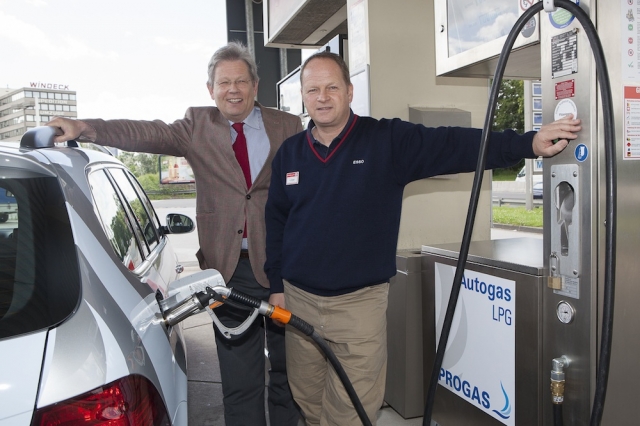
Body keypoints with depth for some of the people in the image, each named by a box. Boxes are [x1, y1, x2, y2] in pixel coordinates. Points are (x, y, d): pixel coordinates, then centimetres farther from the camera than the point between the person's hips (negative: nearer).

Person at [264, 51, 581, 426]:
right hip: (298, 300, 4)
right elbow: (275, 222, 11)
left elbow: (455, 145, -11)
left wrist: (528, 144, -22)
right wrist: (276, 286, 8)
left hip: (360, 302, -3)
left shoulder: (388, 141, -4)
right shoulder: (289, 153, 7)